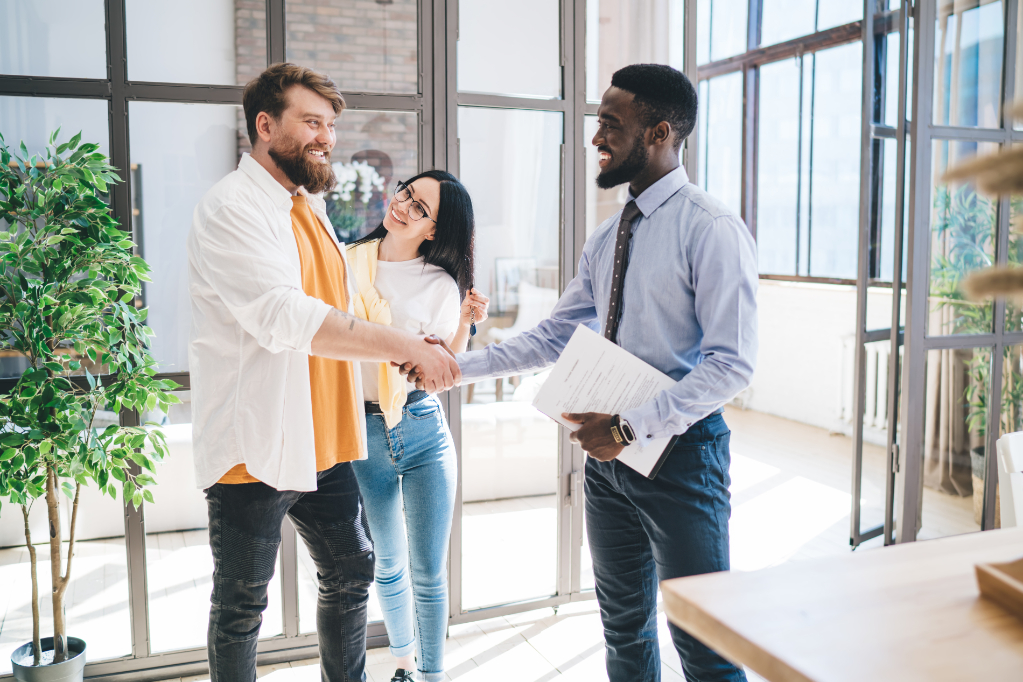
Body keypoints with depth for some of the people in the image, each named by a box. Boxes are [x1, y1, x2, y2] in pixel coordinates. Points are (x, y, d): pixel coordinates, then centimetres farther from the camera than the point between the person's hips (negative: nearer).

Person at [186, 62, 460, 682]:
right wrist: (408, 346, -28)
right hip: (253, 448, -8)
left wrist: (416, 352, 8)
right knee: (242, 605, 8)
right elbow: (288, 317, -28)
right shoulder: (232, 208, -15)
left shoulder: (310, 205, 14)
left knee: (352, 571, 18)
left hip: (320, 443, 8)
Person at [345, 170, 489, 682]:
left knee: (429, 572, 4)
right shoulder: (348, 262, 2)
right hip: (361, 433, 2)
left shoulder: (440, 286, -3)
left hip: (423, 429, -1)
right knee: (389, 566, 17)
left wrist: (465, 322, -19)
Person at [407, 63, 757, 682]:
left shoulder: (712, 229, -14)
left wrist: (631, 426, -22)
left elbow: (732, 363, -19)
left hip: (680, 448, -7)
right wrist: (458, 366, 4)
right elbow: (555, 336, 13)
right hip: (611, 450, 8)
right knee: (625, 624, 20)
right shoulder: (608, 237, 11)